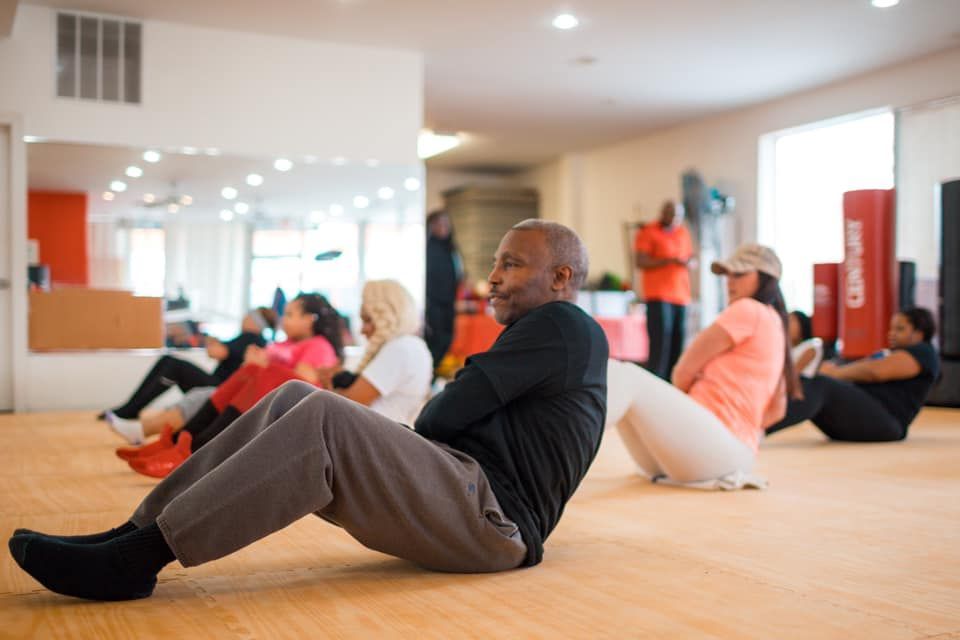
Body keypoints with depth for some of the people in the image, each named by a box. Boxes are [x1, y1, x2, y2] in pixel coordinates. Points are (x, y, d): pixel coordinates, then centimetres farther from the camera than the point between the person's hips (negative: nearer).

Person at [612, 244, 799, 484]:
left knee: (627, 377, -17)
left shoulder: (749, 310, -5)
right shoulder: (774, 321, 22)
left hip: (715, 448, -10)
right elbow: (776, 410, 25)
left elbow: (684, 371, -1)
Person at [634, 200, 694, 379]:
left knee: (677, 344, 1)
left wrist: (689, 263, -1)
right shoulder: (648, 232, -1)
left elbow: (690, 257, 24)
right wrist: (669, 260, -18)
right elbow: (640, 262, -9)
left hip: (681, 296, 6)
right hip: (658, 297, -6)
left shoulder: (683, 232, 17)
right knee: (660, 343, -13)